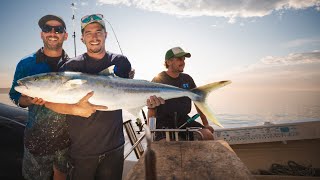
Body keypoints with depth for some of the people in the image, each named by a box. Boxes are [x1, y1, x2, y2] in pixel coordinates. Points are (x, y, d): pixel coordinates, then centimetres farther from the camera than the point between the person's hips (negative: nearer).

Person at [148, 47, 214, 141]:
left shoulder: (187, 79, 10)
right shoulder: (158, 80, -5)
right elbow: (152, 110, -5)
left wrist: (206, 124, 11)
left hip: (184, 120, 5)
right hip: (164, 123, -4)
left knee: (208, 135, -16)